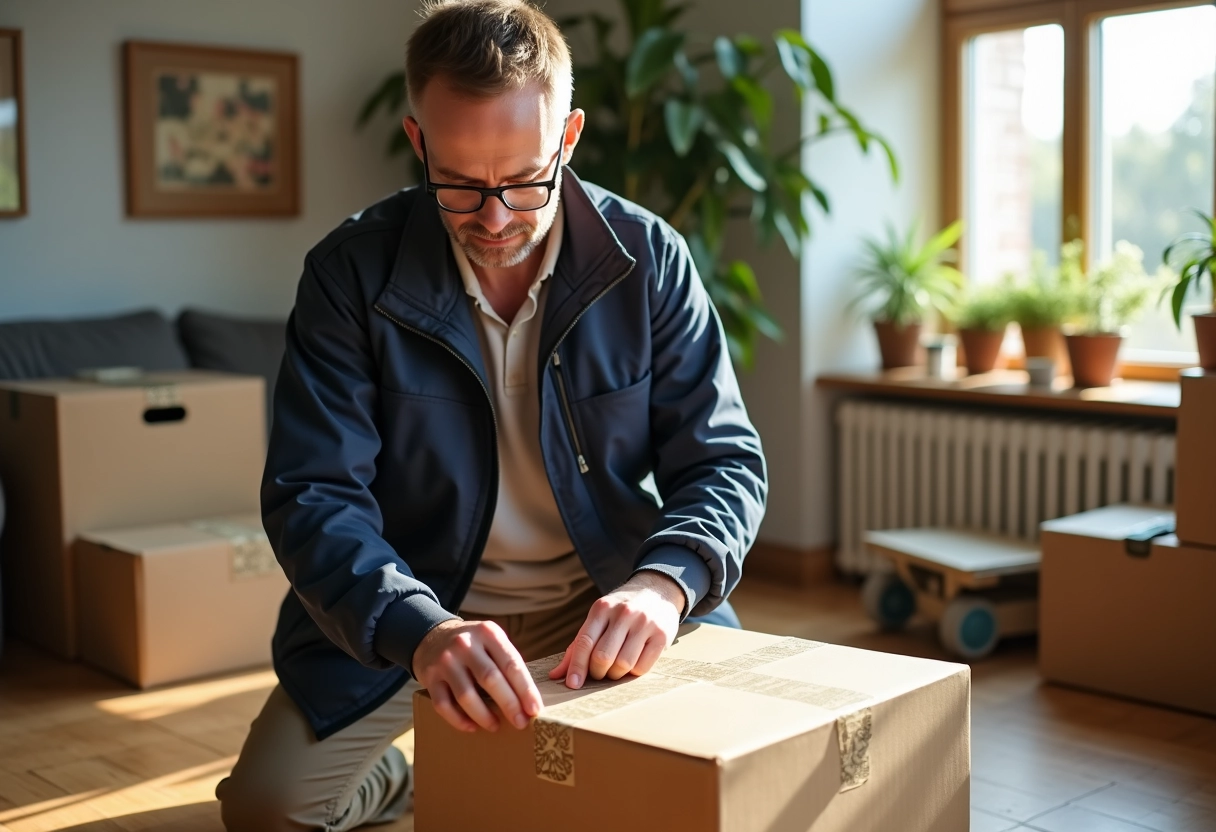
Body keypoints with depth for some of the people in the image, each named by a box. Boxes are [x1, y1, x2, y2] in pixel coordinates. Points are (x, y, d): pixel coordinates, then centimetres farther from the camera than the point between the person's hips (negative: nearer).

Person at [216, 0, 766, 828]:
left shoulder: (649, 257, -10)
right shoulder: (351, 273, -13)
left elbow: (725, 460, -8)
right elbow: (313, 495, -18)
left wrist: (664, 580, -31)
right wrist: (422, 632, -38)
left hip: (612, 601, 1)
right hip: (409, 612, -1)